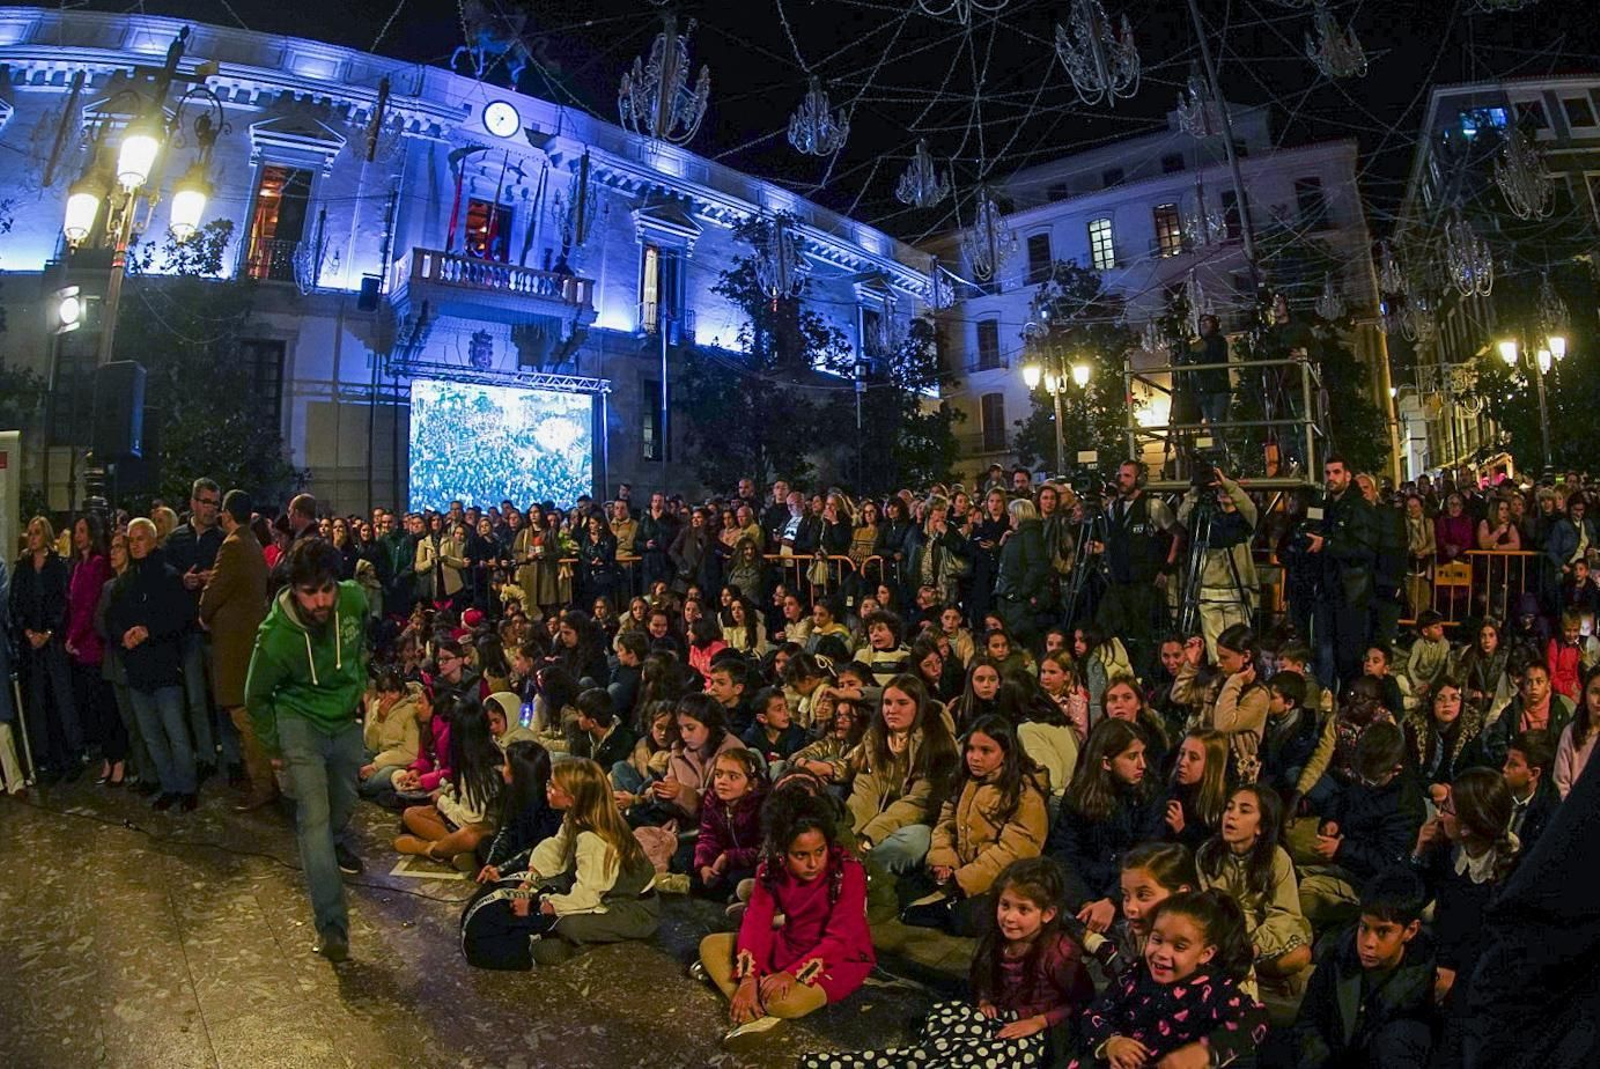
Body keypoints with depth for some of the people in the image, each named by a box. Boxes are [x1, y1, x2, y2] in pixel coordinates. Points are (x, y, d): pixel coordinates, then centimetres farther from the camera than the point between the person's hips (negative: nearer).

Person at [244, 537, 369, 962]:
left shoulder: (354, 599, -20)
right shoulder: (276, 637, -28)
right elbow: (256, 697, -8)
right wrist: (274, 747, 0)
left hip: (346, 720, 4)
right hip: (300, 721, -4)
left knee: (344, 799, 23)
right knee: (315, 816, -16)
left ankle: (334, 844, 58)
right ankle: (331, 926, -15)